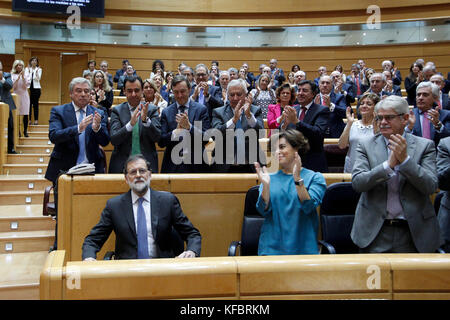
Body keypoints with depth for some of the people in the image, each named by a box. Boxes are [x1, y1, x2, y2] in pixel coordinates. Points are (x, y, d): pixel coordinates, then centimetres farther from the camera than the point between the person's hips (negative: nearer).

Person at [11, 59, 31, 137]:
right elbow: (13, 85, -4)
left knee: (25, 114, -2)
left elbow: (27, 85, -2)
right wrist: (18, 77, -12)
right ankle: (17, 131, 4)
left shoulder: (26, 74, 7)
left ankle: (25, 131, 5)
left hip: (24, 95, 0)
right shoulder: (12, 75, 6)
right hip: (16, 95, 0)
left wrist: (23, 77, -11)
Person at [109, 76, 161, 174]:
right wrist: (130, 124, -27)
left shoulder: (152, 109, 2)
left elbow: (157, 137, -7)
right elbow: (113, 140, -11)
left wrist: (146, 120, -24)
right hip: (122, 165, 0)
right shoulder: (117, 110, 1)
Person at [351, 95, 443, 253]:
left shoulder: (424, 145, 1)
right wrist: (389, 164, -23)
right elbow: (357, 182, -11)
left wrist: (405, 159, -21)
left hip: (413, 234, 0)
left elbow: (431, 187, -9)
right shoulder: (366, 145, 1)